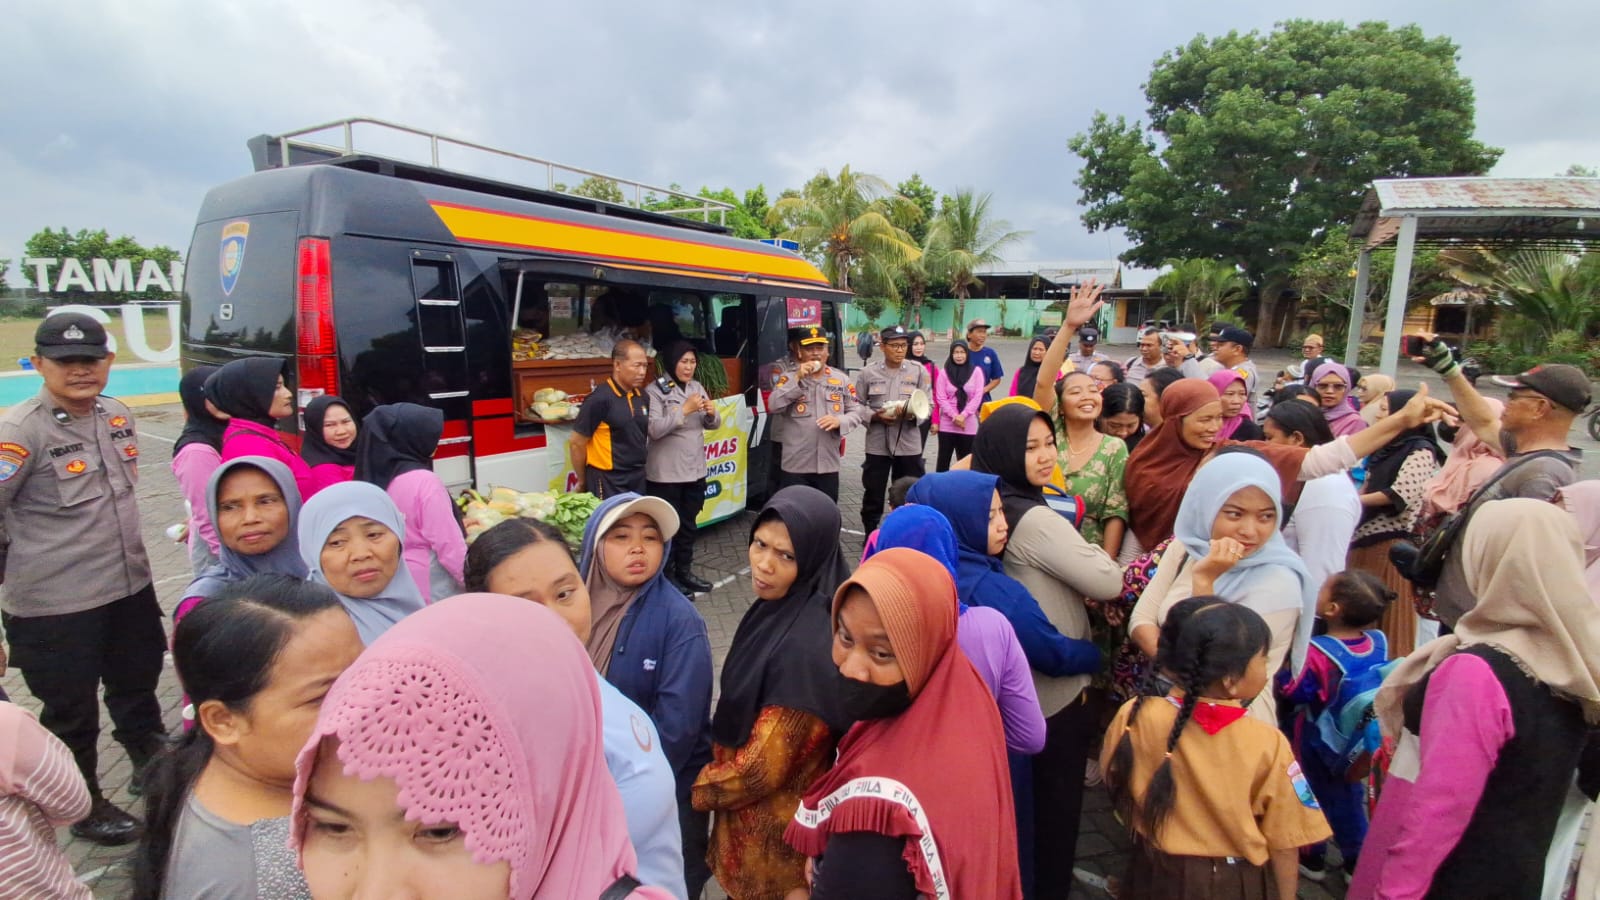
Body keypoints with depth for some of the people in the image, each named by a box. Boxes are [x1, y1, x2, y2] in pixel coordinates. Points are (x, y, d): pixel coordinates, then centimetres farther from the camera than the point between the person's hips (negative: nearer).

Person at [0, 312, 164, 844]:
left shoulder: (118, 416, 3)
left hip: (130, 586, 6)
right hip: (54, 604, -6)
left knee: (138, 684, 25)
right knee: (71, 711, 12)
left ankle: (153, 765, 48)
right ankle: (84, 805, 34)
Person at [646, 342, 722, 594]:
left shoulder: (697, 387, 8)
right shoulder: (655, 390, -11)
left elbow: (713, 425, 11)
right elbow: (654, 429, -21)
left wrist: (711, 413, -11)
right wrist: (685, 410, -24)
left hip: (695, 469, 6)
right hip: (666, 473, -6)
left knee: (689, 524, 17)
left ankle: (684, 571, 31)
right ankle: (667, 577, 17)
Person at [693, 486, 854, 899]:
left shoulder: (805, 646, -33)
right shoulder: (776, 608, -5)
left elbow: (764, 766, -25)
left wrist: (694, 789, -10)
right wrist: (717, 766, 11)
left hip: (774, 836, -8)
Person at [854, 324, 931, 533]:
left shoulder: (919, 371, 3)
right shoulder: (867, 372, 1)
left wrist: (913, 413, -20)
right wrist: (875, 416, -16)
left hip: (909, 444, 1)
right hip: (877, 444, -1)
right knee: (873, 495, 9)